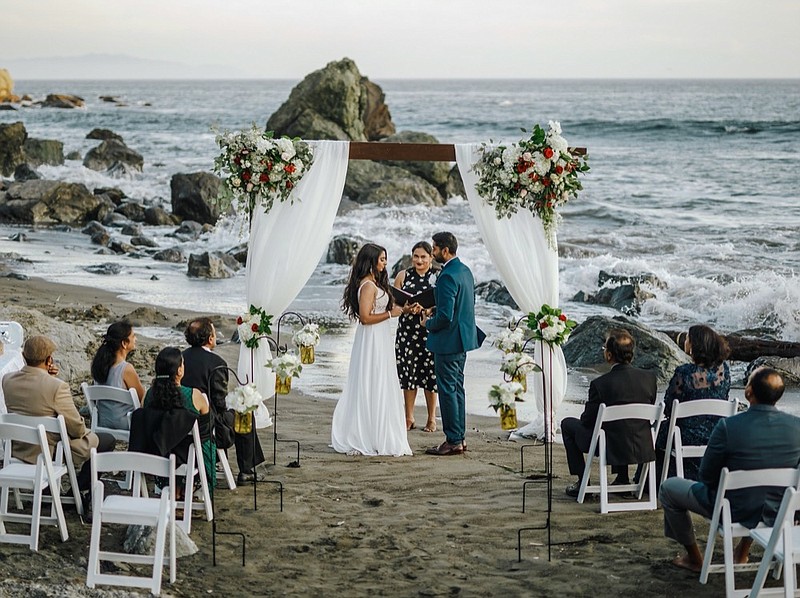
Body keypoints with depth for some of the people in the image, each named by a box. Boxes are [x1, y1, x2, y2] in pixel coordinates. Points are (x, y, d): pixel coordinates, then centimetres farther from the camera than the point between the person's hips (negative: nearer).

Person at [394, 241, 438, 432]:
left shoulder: (438, 277, 1)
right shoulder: (402, 276, 8)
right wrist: (405, 309, -13)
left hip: (430, 331, -2)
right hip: (407, 330, 2)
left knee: (430, 373, 0)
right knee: (408, 372, 4)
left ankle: (431, 419, 11)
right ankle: (409, 418, 14)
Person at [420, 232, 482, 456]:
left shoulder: (447, 276, -22)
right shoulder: (465, 270, 9)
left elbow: (445, 317, -26)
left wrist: (428, 324, -6)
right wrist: (435, 311, 12)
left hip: (448, 340, -10)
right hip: (463, 337, 10)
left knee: (448, 390, -2)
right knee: (457, 388, 16)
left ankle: (453, 441, 2)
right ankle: (460, 437, 22)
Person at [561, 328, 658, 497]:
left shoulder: (600, 384, -21)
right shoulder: (649, 378, -8)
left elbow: (588, 421, -9)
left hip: (610, 448, -5)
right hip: (642, 449, 5)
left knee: (567, 424, 19)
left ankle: (582, 483, 19)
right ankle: (622, 478, 35)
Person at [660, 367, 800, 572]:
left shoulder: (728, 426, -25)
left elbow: (706, 476, -13)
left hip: (734, 512, -4)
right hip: (777, 514, 4)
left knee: (668, 488, 19)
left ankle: (694, 558, 30)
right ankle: (743, 552, 44)